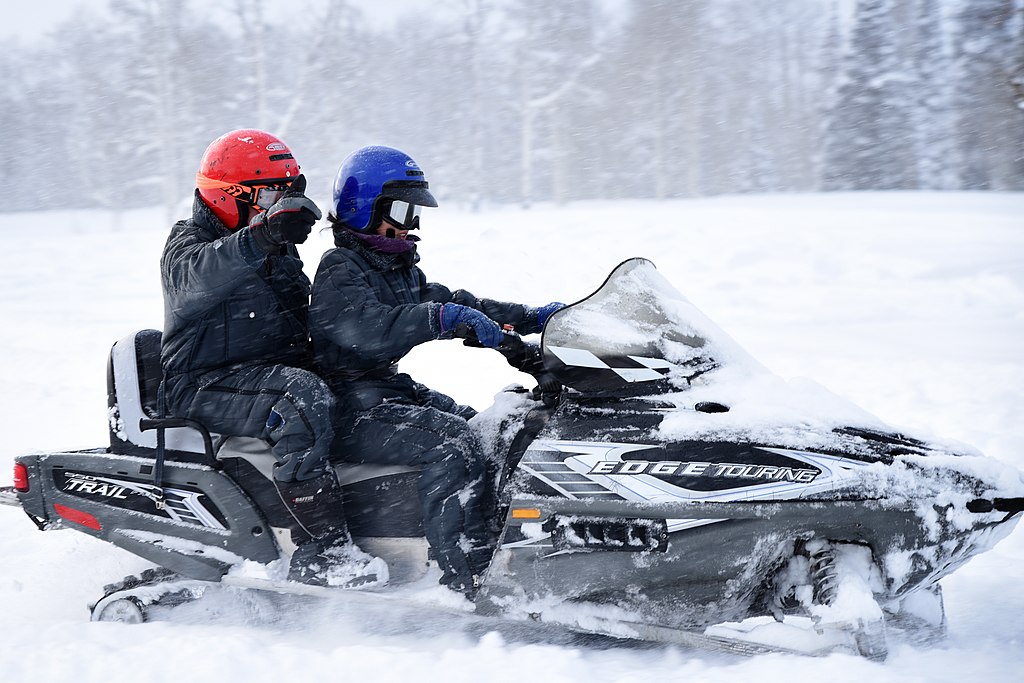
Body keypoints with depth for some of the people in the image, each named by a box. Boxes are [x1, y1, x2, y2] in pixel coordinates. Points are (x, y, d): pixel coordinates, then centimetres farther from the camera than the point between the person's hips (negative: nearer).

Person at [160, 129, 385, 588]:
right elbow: (196, 275, -30)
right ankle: (318, 549, -38)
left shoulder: (281, 253, 21)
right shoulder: (189, 242, -4)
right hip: (209, 385, -9)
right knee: (303, 400, -36)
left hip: (280, 371, 9)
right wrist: (263, 235, -46)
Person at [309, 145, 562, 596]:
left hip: (396, 389, 10)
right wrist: (443, 317, -41)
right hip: (354, 409, -10)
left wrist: (531, 319, 5)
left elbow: (453, 302, 17)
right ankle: (468, 581, -33)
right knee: (453, 443, -29)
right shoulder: (338, 270, -11)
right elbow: (370, 328, -29)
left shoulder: (400, 269, 19)